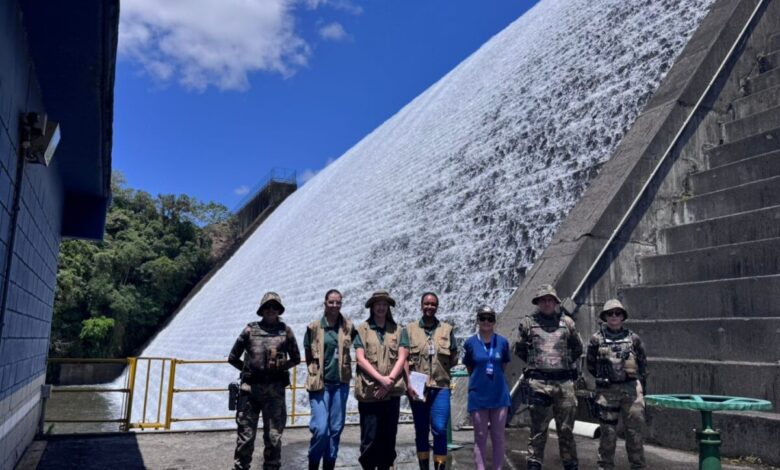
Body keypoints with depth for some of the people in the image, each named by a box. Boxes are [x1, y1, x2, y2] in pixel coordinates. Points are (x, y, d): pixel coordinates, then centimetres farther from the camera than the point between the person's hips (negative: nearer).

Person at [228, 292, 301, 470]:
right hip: (250, 388, 0)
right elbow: (232, 358, 12)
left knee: (273, 436, 6)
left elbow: (296, 359, 14)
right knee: (245, 435, 4)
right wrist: (247, 368, 5)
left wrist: (281, 366, 1)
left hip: (275, 389, 0)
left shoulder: (285, 331, 5)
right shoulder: (250, 330, 4)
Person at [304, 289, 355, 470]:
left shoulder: (348, 327, 1)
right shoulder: (314, 327, -3)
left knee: (336, 428, 7)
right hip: (320, 383, -2)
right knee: (320, 428, -9)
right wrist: (315, 372, 5)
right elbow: (308, 353, 6)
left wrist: (342, 368, 10)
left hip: (341, 383, 2)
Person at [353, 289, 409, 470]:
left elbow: (401, 358, 3)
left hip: (392, 391, 3)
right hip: (369, 392, -2)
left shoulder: (398, 330, 11)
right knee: (370, 437, -1)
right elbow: (360, 359, -4)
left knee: (389, 436, 9)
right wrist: (381, 379, -14)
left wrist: (389, 380, -11)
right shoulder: (362, 330, 4)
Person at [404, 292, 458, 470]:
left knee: (440, 429, -7)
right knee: (421, 431, 10)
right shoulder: (410, 329, 3)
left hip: (440, 387, 0)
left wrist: (441, 367, -6)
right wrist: (409, 383, -10)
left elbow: (454, 358, 10)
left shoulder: (447, 329, 6)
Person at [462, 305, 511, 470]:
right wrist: (481, 379, 9)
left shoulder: (502, 342, -1)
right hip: (478, 396, -1)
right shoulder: (470, 343, -5)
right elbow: (470, 369, 7)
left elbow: (503, 366, 11)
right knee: (480, 437, 6)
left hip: (499, 395, 1)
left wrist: (495, 378, 9)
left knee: (498, 437, 8)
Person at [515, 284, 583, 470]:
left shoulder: (567, 322, 9)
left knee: (566, 428, 10)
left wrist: (565, 363, 15)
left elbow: (578, 348, 21)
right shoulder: (527, 323, 4)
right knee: (538, 428, 1)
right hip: (539, 382, -2)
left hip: (564, 381, 2)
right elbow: (519, 349, 14)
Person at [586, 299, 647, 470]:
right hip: (606, 391, -1)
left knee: (635, 429, 3)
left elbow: (643, 364, 12)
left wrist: (640, 385, 10)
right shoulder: (597, 339, 2)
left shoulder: (633, 338, 5)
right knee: (608, 430, 6)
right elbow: (591, 365, 11)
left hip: (631, 388, 1)